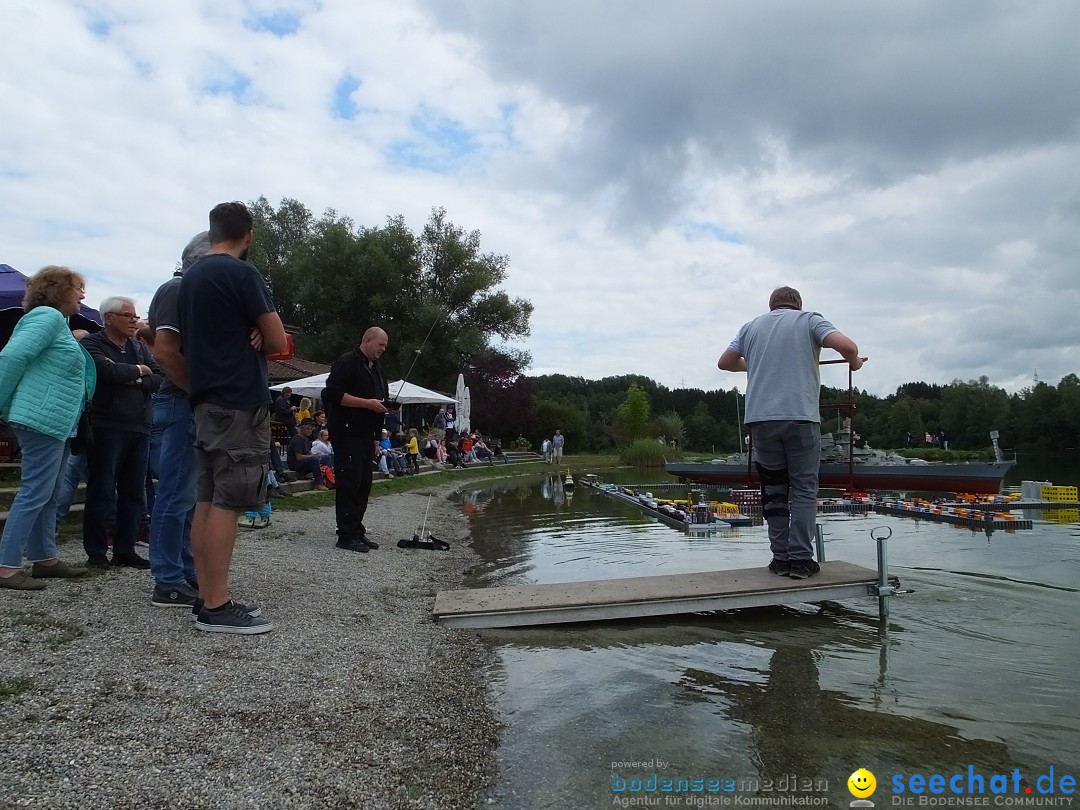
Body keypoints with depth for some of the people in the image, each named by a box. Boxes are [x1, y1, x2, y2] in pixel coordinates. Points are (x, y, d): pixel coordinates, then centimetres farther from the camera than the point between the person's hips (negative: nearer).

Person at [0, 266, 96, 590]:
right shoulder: (48, 316, -10)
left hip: (55, 423, 10)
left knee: (48, 494, 13)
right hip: (44, 420, -10)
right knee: (34, 493, -9)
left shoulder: (56, 321, 21)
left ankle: (44, 558, 20)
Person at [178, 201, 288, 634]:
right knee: (227, 502, -8)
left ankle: (207, 597, 12)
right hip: (240, 402, -9)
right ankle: (217, 607, -4)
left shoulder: (189, 276, 16)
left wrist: (246, 335, 4)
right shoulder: (241, 273, -10)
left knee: (207, 500, 8)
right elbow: (278, 342, -10)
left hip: (206, 400, 9)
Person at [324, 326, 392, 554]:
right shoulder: (347, 362, -8)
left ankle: (357, 530, 17)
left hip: (366, 435, 9)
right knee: (349, 484, -7)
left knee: (364, 485, 10)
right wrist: (367, 403, -19)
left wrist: (385, 407, 13)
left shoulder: (377, 369, 20)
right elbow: (334, 393, -18)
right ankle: (346, 535, -3)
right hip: (347, 434, -9)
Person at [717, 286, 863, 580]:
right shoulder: (809, 320, 8)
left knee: (773, 490, 10)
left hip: (761, 418, 3)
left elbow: (724, 363, 23)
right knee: (803, 489, 3)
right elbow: (847, 346, -7)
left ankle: (781, 558, 10)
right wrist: (854, 362, 15)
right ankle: (800, 559, -1)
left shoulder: (752, 326, 18)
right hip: (800, 416, -3)